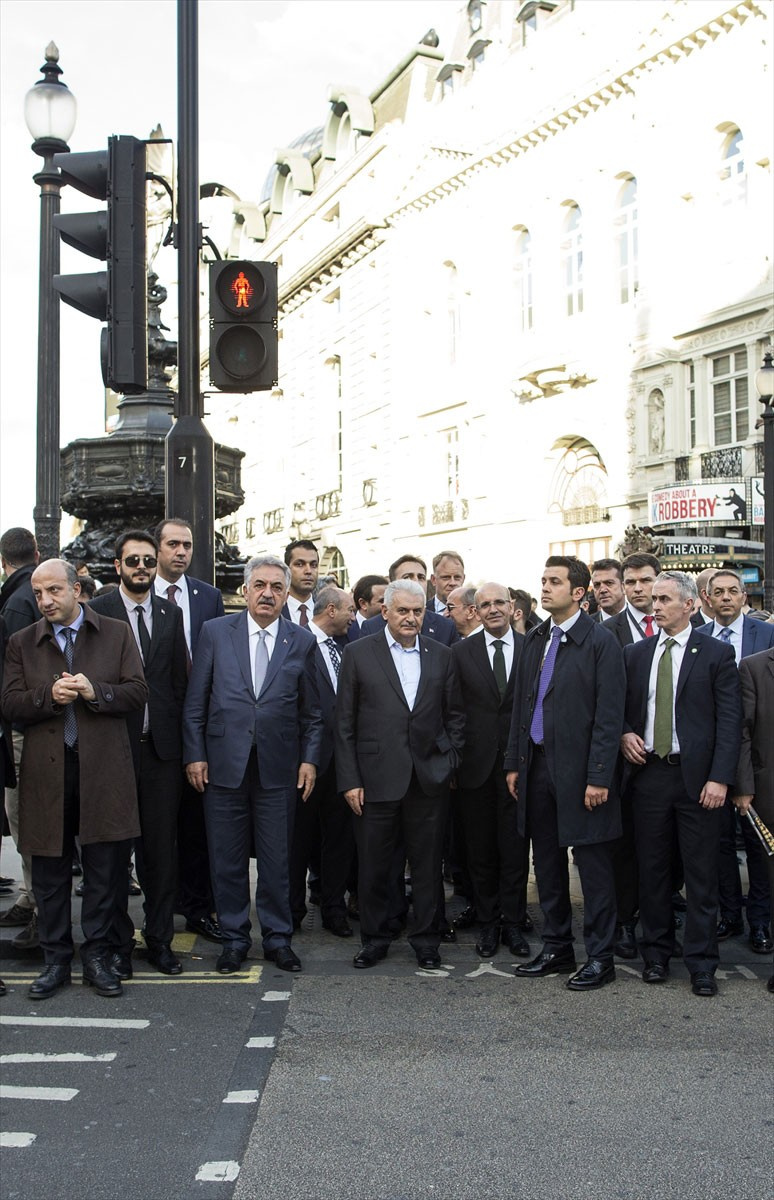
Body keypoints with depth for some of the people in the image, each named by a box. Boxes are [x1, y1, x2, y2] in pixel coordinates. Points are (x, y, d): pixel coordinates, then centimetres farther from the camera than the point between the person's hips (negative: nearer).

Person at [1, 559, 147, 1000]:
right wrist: (49, 695, -15)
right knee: (50, 872, 7)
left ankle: (98, 956, 17)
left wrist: (96, 692, -16)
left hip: (104, 768, -1)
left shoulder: (117, 634, 7)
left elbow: (138, 692, 0)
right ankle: (56, 960, 20)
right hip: (46, 770, 1)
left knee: (106, 868, 4)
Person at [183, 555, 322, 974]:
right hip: (224, 764, 0)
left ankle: (277, 938, 22)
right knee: (227, 859, 8)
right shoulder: (215, 632, 3)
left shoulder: (302, 642, 5)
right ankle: (233, 939, 22)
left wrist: (309, 758, 1)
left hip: (278, 767, 0)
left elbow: (312, 711, 9)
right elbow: (195, 701, 3)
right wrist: (194, 754, -2)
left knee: (277, 859, 7)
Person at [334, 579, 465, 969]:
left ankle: (426, 938, 23)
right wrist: (349, 780, -5)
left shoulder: (441, 656, 8)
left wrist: (449, 763, 2)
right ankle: (375, 937, 23)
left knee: (428, 864, 8)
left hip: (430, 779, 2)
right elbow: (344, 723, 0)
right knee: (374, 865, 7)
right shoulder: (358, 654, 1)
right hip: (377, 778, -2)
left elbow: (455, 715, 12)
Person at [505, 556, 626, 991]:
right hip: (539, 766, 7)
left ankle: (600, 957, 14)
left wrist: (599, 776, -16)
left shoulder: (601, 642, -9)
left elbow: (609, 715, -12)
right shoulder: (536, 639, 11)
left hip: (580, 770, -7)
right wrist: (515, 762, 11)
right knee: (547, 862, 14)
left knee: (593, 865, 3)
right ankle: (557, 949, 27)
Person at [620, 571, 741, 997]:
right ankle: (656, 953, 23)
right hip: (648, 772, 3)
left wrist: (719, 778, -13)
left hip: (697, 777, -3)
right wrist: (625, 734, -4)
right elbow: (620, 707, 18)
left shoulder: (716, 654, -1)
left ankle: (701, 962, 12)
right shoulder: (635, 653, 10)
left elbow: (729, 721, -5)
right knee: (652, 869, 10)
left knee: (701, 873, 2)